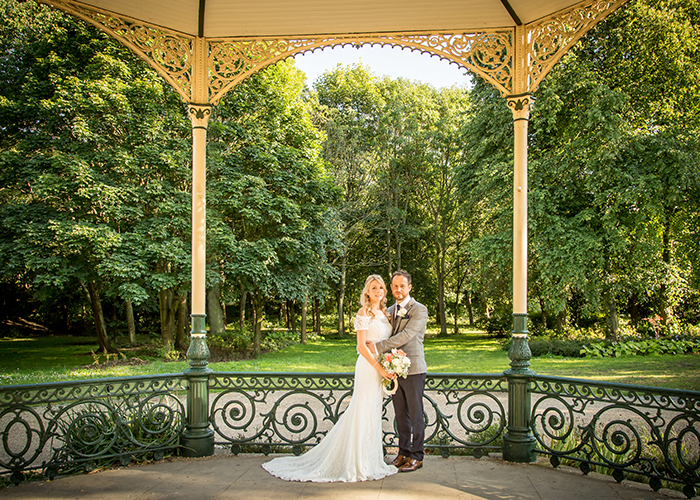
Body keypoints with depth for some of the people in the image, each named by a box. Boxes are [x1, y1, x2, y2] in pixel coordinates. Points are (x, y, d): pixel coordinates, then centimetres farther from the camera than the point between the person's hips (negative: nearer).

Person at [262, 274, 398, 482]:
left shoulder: (383, 313, 13)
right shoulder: (364, 313, -11)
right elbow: (361, 346, -15)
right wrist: (380, 368, -19)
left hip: (382, 367, 8)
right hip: (369, 367, -8)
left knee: (374, 413, 13)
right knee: (364, 412, -3)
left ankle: (369, 460, 22)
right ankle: (357, 464, 6)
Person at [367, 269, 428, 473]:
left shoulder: (419, 310, -8)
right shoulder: (390, 311, 15)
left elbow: (406, 335, -19)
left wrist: (377, 346, -20)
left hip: (413, 370, -6)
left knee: (415, 415, 2)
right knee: (400, 415, 12)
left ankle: (416, 457, 12)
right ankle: (403, 452, 23)